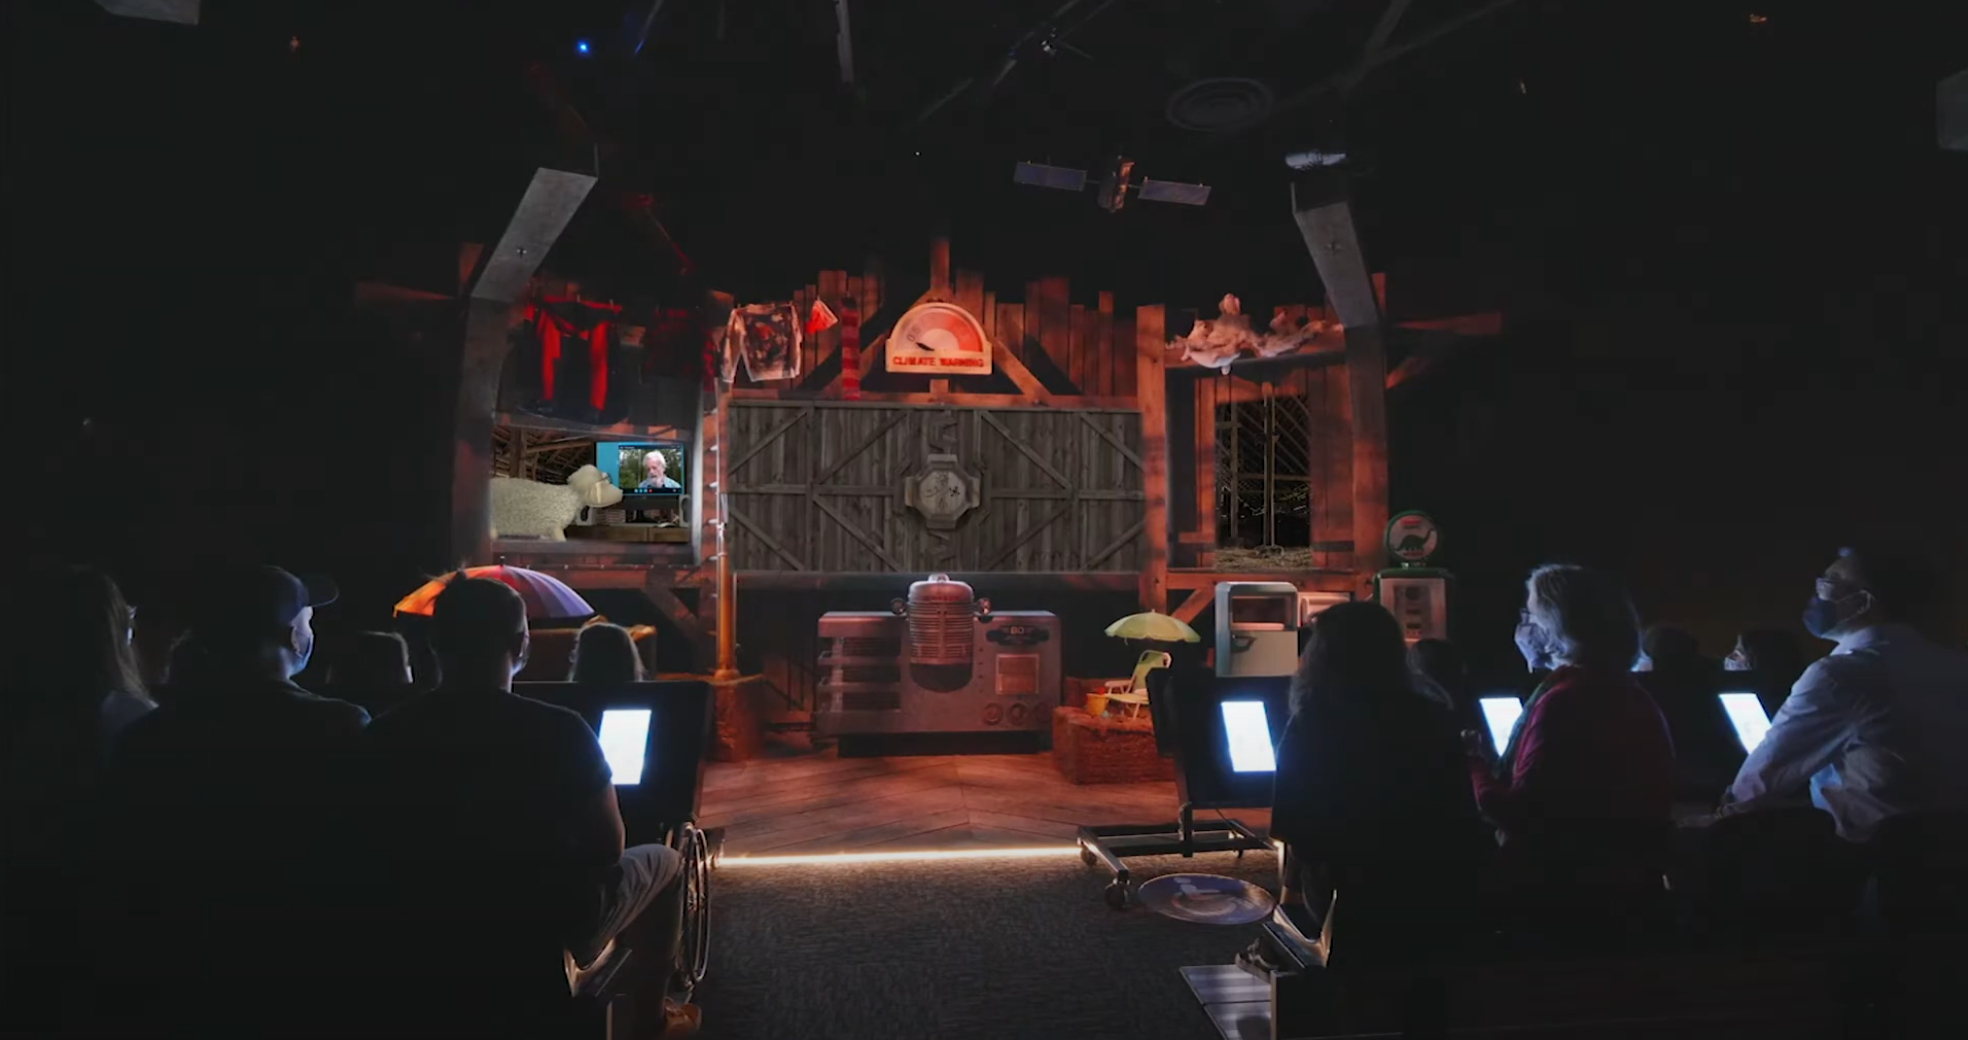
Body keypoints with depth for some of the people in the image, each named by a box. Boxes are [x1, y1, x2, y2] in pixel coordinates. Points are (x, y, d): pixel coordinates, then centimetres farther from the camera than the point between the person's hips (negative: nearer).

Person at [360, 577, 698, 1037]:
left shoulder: (384, 735, -10)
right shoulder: (559, 730, -23)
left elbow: (390, 856, 5)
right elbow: (608, 848, -12)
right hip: (539, 941, -5)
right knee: (663, 862, 20)